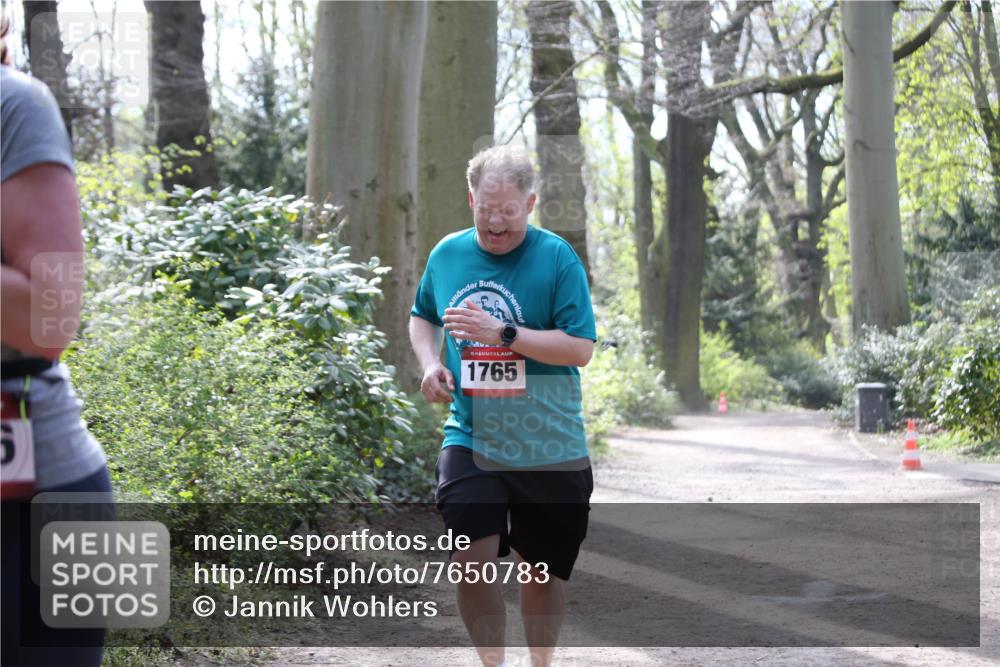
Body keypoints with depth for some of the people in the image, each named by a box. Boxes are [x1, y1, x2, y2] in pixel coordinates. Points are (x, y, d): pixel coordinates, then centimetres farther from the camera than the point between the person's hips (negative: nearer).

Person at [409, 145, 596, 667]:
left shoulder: (556, 257, -9)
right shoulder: (447, 254, 4)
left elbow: (580, 348, -14)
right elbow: (422, 316, 23)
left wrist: (502, 333, -23)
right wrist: (429, 363, 3)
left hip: (548, 446, -2)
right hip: (471, 440, 2)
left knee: (540, 572, 11)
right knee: (472, 560, -14)